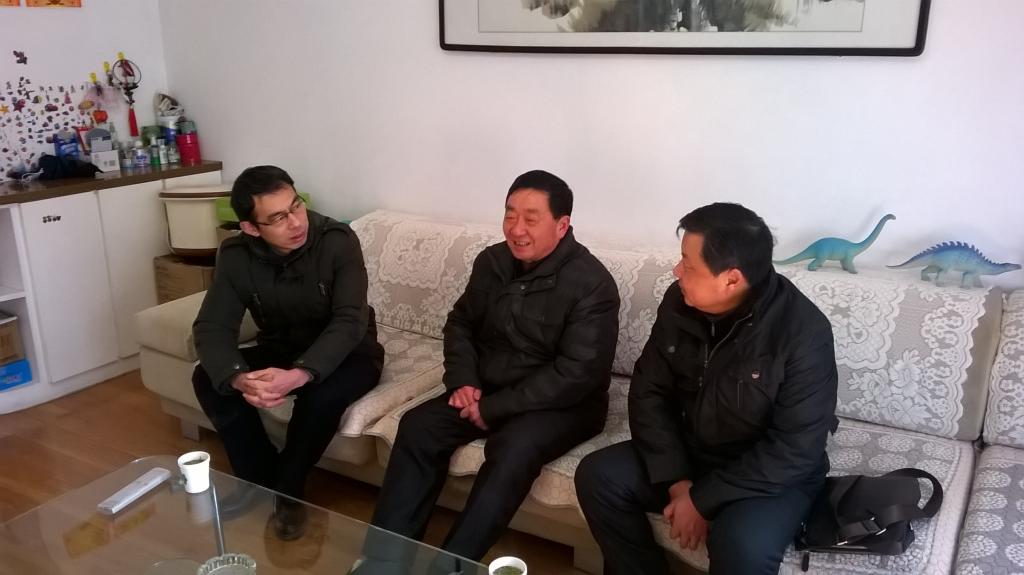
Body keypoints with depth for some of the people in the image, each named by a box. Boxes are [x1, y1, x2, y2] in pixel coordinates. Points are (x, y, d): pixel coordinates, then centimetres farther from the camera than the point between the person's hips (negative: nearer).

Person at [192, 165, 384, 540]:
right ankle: (262, 484, -4)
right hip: (281, 350, 4)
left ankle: (287, 494, -8)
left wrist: (299, 375, -48)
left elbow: (350, 322, -31)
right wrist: (239, 379, -40)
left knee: (321, 395, -36)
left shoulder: (338, 242, -24)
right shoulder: (236, 256, -13)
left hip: (347, 353, -4)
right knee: (208, 379, -19)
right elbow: (211, 327, -18)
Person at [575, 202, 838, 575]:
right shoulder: (679, 303, -8)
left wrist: (703, 500, -24)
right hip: (686, 453, 5)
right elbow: (649, 392, -4)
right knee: (597, 476, -13)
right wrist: (676, 481, -15)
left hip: (771, 475, -5)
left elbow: (794, 450, -24)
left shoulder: (804, 332, -24)